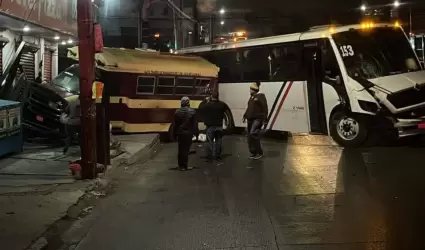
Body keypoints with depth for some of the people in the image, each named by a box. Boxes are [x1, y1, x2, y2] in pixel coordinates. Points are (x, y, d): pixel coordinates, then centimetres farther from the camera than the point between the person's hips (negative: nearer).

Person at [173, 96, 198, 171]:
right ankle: (184, 166, 2)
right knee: (186, 149, 2)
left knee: (181, 149, 11)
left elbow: (174, 124, 4)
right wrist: (195, 132, 2)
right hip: (188, 133, -2)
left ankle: (181, 165, 15)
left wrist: (175, 133, 11)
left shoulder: (177, 112, 0)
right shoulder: (192, 112, -8)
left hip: (180, 133, 2)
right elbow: (195, 123, -6)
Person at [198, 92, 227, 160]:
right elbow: (225, 109, 15)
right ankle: (218, 155, 17)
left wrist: (206, 101, 4)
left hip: (210, 126, -3)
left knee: (210, 141, 5)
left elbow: (200, 109, -3)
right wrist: (218, 101, 12)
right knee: (218, 141, 12)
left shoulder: (207, 105, -16)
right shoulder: (221, 104, -6)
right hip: (219, 126, 3)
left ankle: (209, 155, 5)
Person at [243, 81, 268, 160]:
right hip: (251, 119, 8)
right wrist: (245, 116, 18)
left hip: (258, 119, -8)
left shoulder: (261, 96, -7)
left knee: (253, 134, -20)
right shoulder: (252, 97, 18)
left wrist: (265, 120, -15)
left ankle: (259, 152, -10)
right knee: (250, 136, 6)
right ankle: (253, 152, 17)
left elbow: (265, 108, -11)